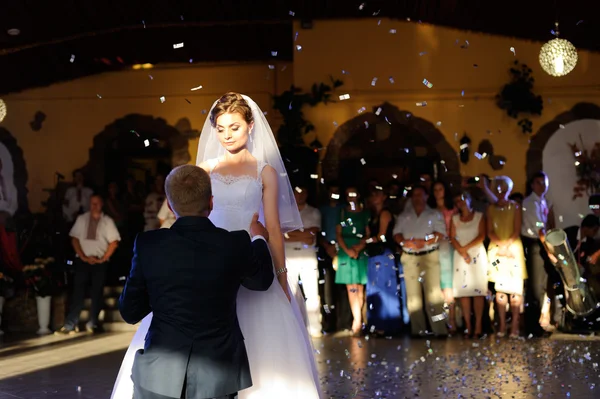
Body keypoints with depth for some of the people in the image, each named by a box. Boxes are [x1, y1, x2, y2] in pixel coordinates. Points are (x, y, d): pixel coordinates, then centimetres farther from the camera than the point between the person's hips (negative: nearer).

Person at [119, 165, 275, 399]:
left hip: (159, 376, 0)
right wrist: (259, 239, 28)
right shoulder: (236, 245, -10)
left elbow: (130, 312, 0)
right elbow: (262, 280, 12)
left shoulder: (148, 244, -9)